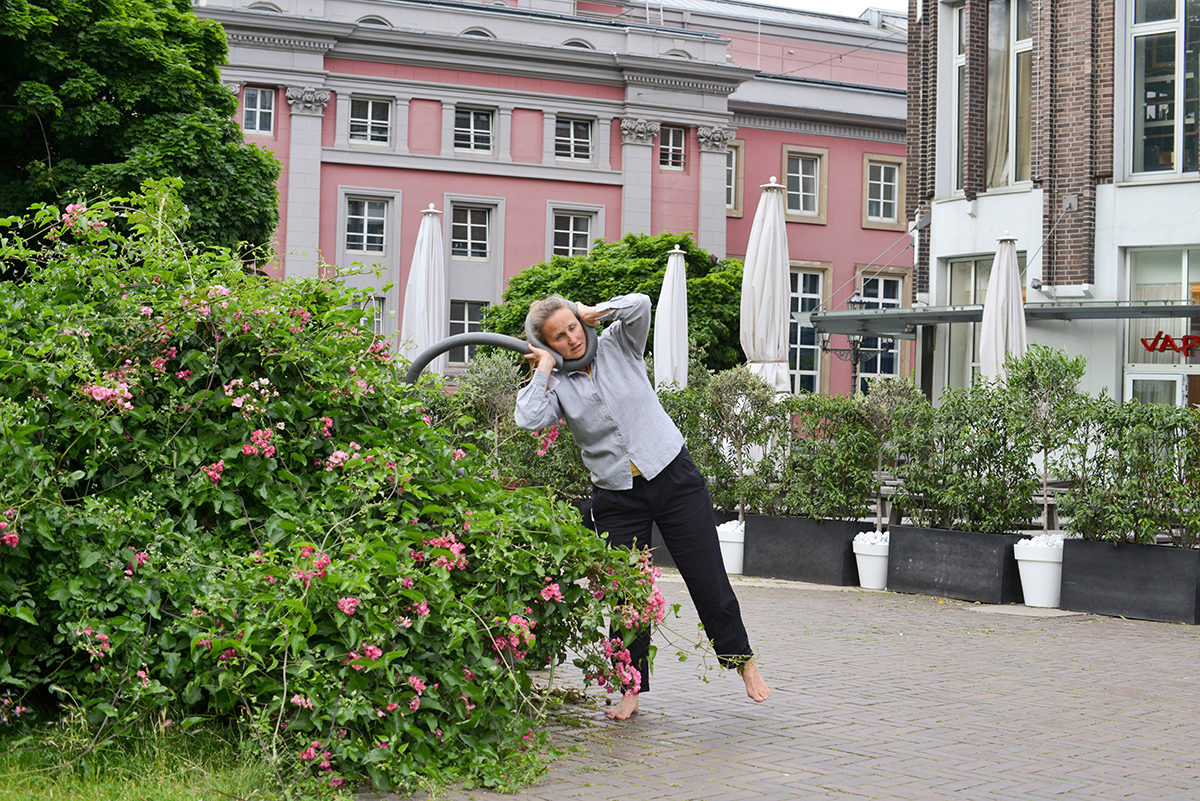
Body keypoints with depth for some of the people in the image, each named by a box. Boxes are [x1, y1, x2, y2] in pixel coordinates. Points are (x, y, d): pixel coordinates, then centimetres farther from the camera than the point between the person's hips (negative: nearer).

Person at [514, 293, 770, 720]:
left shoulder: (618, 346, 2)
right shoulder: (556, 384, 2)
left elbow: (639, 305, -16)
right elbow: (529, 419, -17)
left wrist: (593, 312, -4)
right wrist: (544, 368, -8)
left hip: (673, 477, -1)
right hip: (617, 498, 1)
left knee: (708, 579, 1)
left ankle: (742, 658, 19)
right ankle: (632, 689, 13)